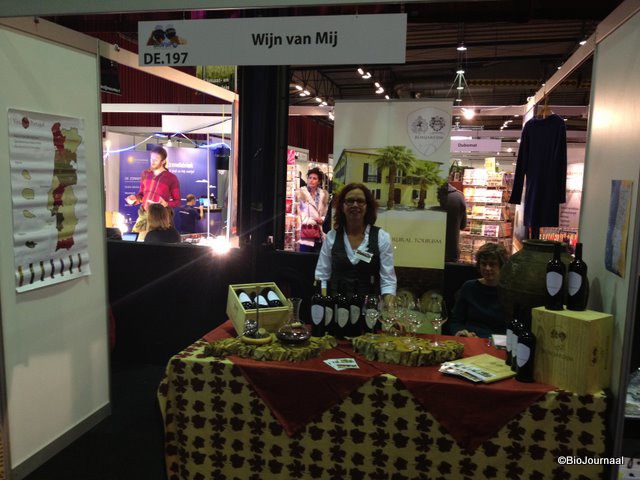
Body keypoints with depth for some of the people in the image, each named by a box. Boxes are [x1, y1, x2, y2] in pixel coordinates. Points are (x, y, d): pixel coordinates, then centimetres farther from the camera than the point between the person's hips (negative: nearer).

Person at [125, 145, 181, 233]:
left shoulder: (172, 178, -6)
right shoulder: (145, 174, 9)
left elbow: (177, 201, -2)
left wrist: (166, 204, -21)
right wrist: (134, 197, 0)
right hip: (143, 214, 5)